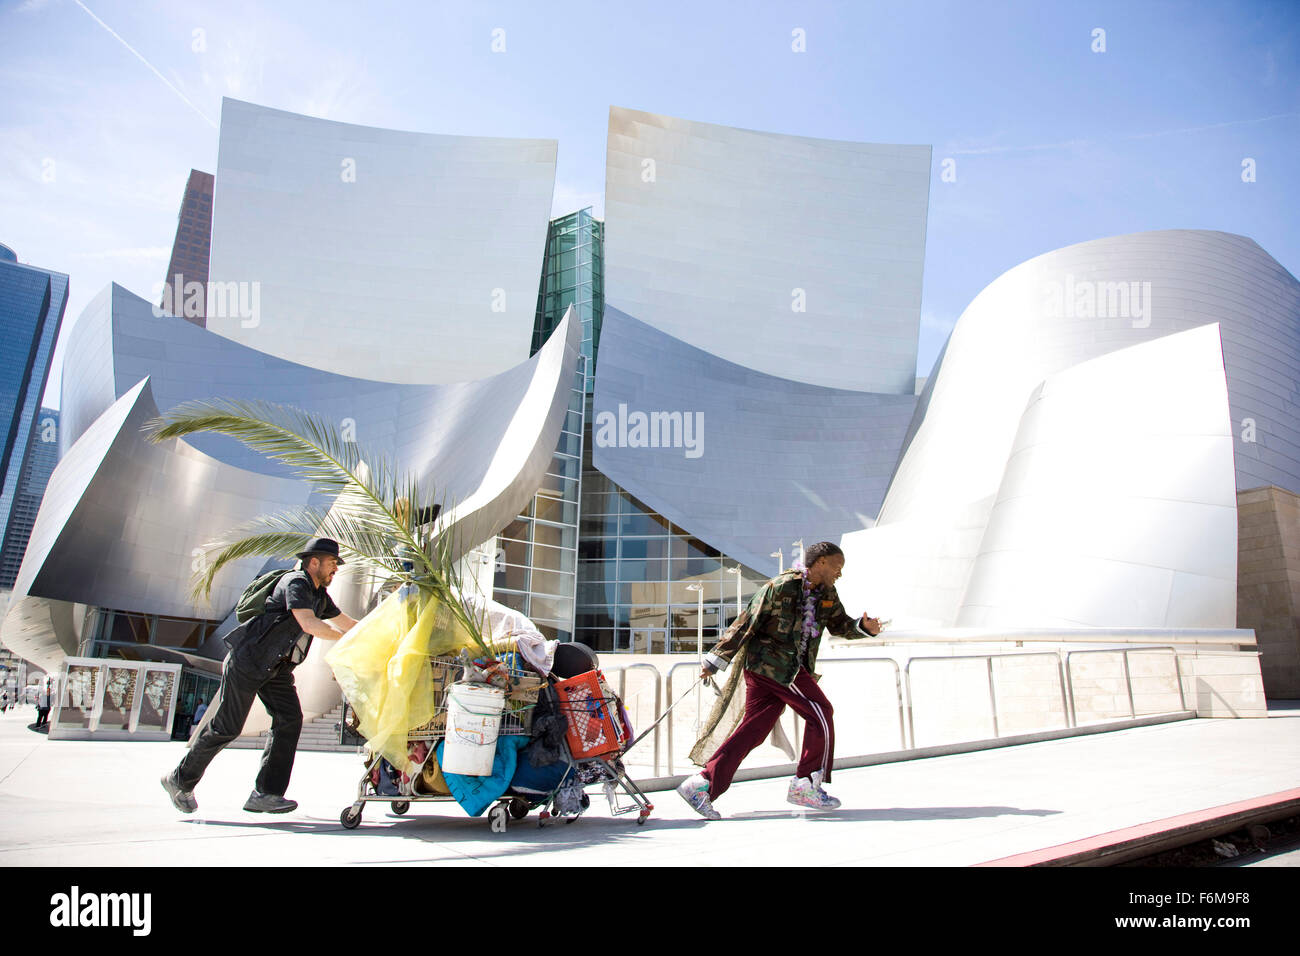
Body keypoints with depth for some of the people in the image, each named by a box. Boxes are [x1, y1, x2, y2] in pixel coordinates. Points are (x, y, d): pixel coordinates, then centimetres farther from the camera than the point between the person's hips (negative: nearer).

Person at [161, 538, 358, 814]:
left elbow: (347, 623, 22)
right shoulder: (295, 582, -16)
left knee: (289, 719, -8)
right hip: (248, 659, -9)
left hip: (276, 667, 9)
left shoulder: (320, 595, 12)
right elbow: (309, 624, -28)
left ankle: (266, 794, -8)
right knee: (225, 727, -3)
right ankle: (180, 780, 17)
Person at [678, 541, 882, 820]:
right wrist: (717, 659, -11)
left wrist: (864, 626, 0)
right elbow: (747, 622, -12)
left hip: (793, 668, 8)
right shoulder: (781, 587, -13)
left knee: (754, 727, 3)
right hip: (769, 663, -8)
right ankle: (806, 785, 6)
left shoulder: (826, 594, 12)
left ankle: (703, 784, 3)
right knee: (820, 713, -7)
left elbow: (840, 625, 23)